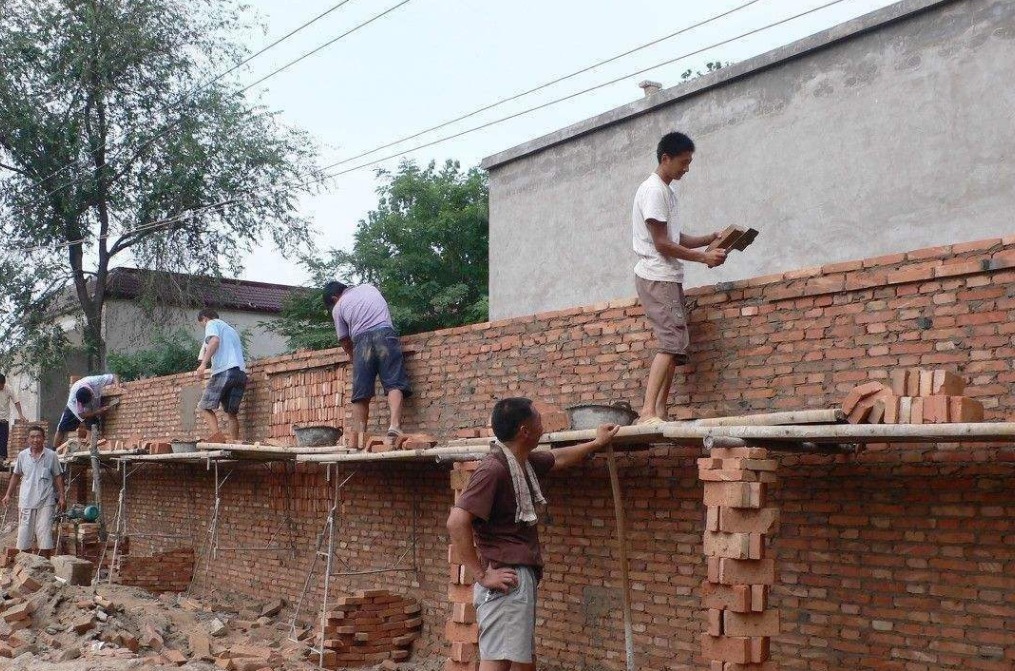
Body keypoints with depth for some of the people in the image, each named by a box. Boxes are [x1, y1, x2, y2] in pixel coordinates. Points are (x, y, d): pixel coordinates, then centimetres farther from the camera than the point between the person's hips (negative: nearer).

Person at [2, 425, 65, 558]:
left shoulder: (51, 455, -1)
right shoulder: (22, 455, 3)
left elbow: (58, 477, 5)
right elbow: (16, 476, 15)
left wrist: (61, 496, 0)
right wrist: (8, 495, 10)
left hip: (45, 502, -2)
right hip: (26, 501, 2)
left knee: (45, 536, -4)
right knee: (24, 536, 5)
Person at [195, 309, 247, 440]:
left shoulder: (212, 324, 10)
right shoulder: (231, 329, 34)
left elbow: (215, 340, -12)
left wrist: (203, 363, -18)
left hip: (225, 371, -7)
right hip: (241, 373, 7)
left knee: (206, 407, -1)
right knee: (231, 413, 7)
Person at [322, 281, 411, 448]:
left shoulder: (338, 308, 17)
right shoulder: (369, 287, 26)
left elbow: (344, 341, 18)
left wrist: (354, 357, 35)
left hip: (361, 340, -1)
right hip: (385, 333, 1)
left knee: (361, 394, 3)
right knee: (394, 383, -8)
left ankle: (357, 438, 1)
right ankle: (394, 424, -29)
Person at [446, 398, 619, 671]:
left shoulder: (525, 461, 11)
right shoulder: (493, 469, -19)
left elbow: (558, 459, 33)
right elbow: (456, 522, -27)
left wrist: (596, 443, 40)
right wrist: (482, 575, -23)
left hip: (523, 577, 10)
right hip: (507, 580, -10)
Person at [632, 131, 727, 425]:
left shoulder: (666, 191, 19)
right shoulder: (653, 190, -12)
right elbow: (661, 244, -16)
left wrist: (712, 238, 8)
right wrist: (703, 257, -12)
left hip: (667, 277, 10)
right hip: (656, 277, -10)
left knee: (675, 344, 6)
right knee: (672, 342, -17)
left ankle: (660, 411, 5)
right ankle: (648, 412, -22)